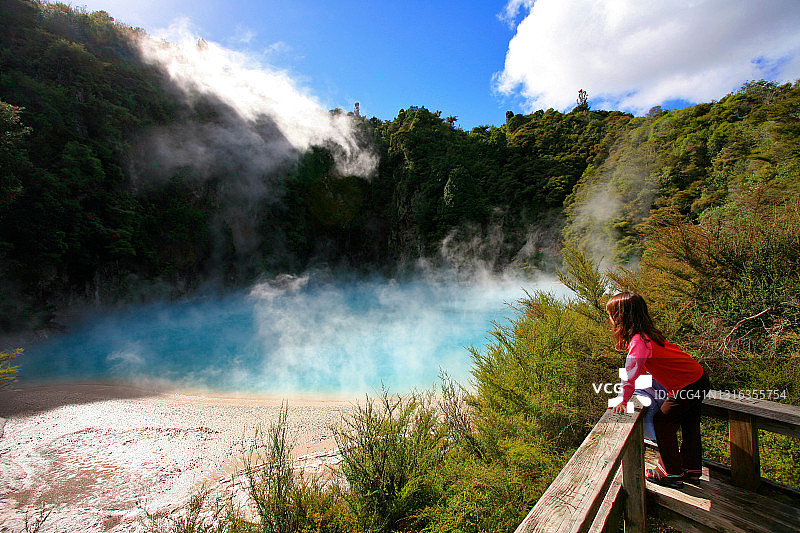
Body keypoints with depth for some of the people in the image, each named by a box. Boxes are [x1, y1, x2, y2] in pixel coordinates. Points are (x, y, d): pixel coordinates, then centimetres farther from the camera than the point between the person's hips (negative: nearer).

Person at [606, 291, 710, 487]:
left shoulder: (638, 340, -25)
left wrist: (623, 400, -26)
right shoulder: (647, 333, 5)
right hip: (699, 377, 10)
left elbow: (632, 371, -29)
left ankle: (671, 473, 15)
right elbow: (643, 366, 21)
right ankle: (692, 469, 35)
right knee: (689, 425, 21)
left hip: (686, 386, -10)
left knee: (662, 423, 2)